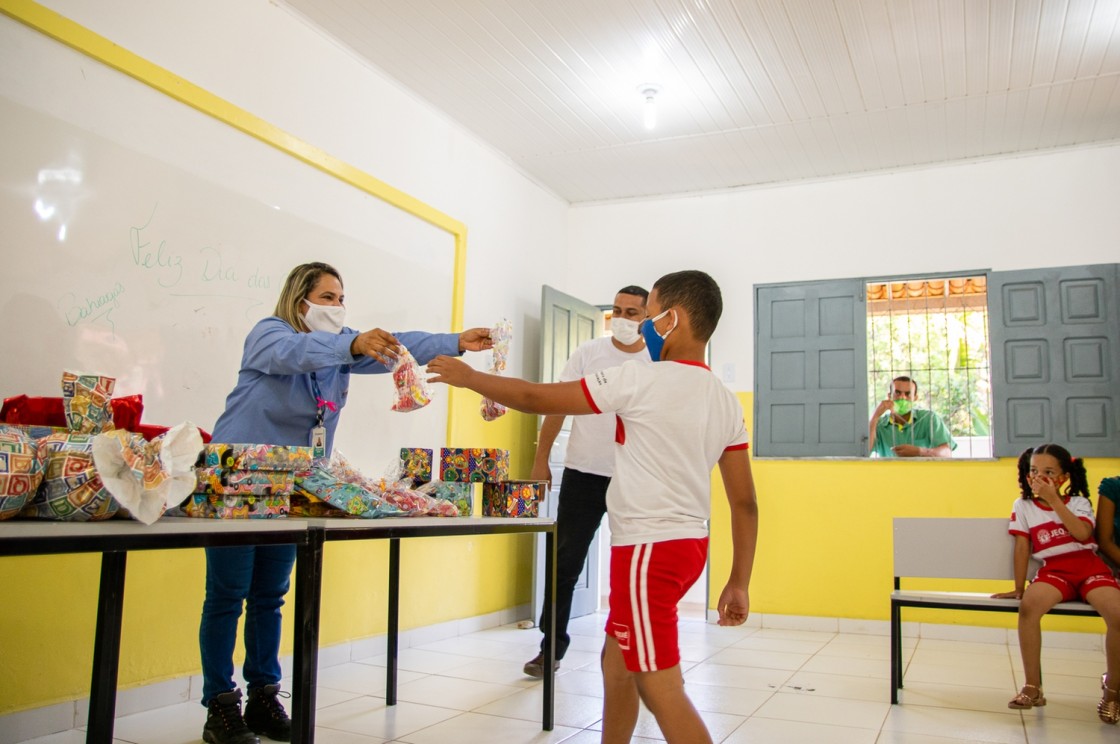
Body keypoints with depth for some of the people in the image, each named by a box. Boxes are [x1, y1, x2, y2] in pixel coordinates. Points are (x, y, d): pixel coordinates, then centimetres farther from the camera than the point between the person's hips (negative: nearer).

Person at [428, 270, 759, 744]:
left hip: (649, 548, -8)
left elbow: (538, 398, -9)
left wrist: (468, 377, 5)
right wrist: (739, 584, 12)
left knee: (659, 687, 0)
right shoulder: (726, 402, 6)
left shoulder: (640, 379, -14)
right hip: (688, 544, 8)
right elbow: (745, 503, 6)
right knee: (617, 660, 22)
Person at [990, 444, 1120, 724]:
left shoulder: (1078, 503, 7)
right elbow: (1022, 547, 5)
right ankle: (1033, 687, -20)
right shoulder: (1023, 505, 9)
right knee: (1028, 606, -32)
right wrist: (1019, 588, 3)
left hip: (1090, 567, 0)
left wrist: (1054, 500, -15)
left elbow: (1082, 534, -14)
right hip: (1053, 571, 0)